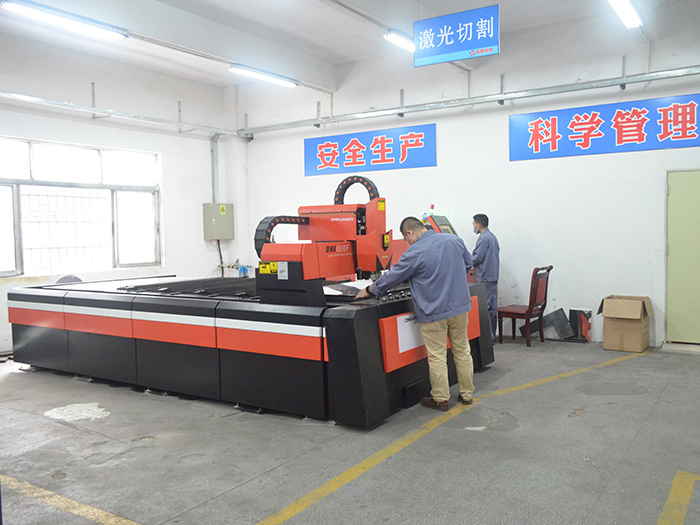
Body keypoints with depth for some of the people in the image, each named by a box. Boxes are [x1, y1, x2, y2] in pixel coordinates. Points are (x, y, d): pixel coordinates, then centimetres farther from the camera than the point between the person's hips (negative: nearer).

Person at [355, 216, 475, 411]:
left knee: (437, 357, 5)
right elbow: (468, 264, 18)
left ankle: (440, 399, 15)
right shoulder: (455, 240, 3)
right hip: (459, 307, 6)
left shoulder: (415, 252, -15)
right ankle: (467, 394, 27)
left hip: (434, 313, -6)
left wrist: (370, 290, 8)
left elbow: (393, 277, -6)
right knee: (462, 351, 16)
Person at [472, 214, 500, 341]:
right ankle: (492, 335, 16)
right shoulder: (493, 237, 16)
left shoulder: (483, 238, -13)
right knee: (492, 307, 11)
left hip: (484, 278, -10)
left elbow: (477, 258, -17)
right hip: (494, 277, 10)